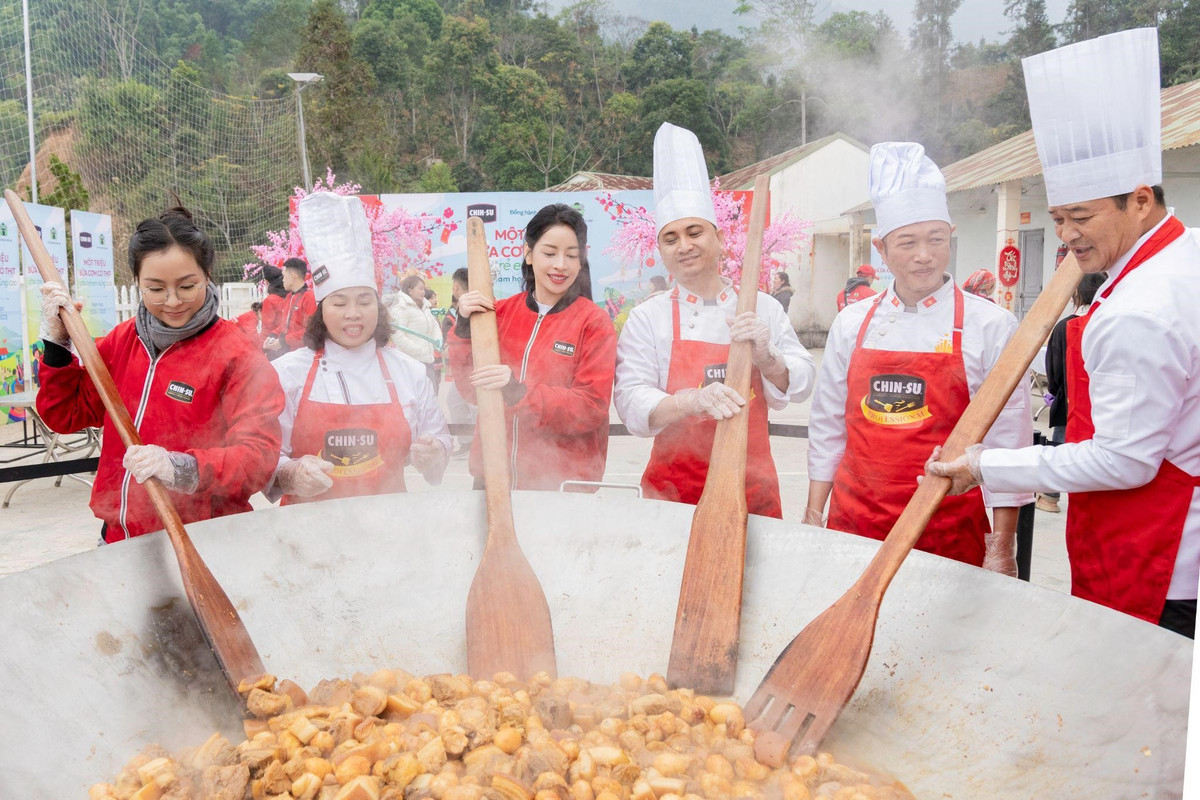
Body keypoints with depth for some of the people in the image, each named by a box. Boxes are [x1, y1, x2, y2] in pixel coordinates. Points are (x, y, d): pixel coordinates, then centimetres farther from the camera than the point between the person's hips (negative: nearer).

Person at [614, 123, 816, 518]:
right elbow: (632, 403, -11)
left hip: (753, 489, 2)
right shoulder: (647, 318, -1)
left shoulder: (762, 308, 5)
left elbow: (799, 386, 3)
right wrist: (693, 400, -30)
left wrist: (766, 357, -18)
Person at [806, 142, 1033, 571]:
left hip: (951, 534, -2)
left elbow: (1008, 439, -4)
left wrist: (1001, 548, -5)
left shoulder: (990, 325, -4)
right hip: (854, 528, 3)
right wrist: (814, 516, 9)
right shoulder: (851, 324, 4)